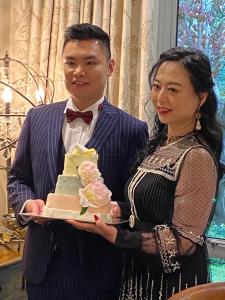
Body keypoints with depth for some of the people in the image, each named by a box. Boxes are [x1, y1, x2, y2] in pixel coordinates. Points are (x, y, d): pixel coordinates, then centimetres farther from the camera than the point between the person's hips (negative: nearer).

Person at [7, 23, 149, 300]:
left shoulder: (132, 130, -8)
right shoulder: (37, 118, 3)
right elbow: (17, 179, 10)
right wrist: (29, 203, -10)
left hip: (98, 269, -3)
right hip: (43, 265, 3)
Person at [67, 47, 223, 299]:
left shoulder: (197, 156, -22)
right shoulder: (159, 144, 4)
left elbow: (184, 240, -21)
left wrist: (115, 235, -27)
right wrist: (117, 209, -5)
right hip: (139, 272, 8)